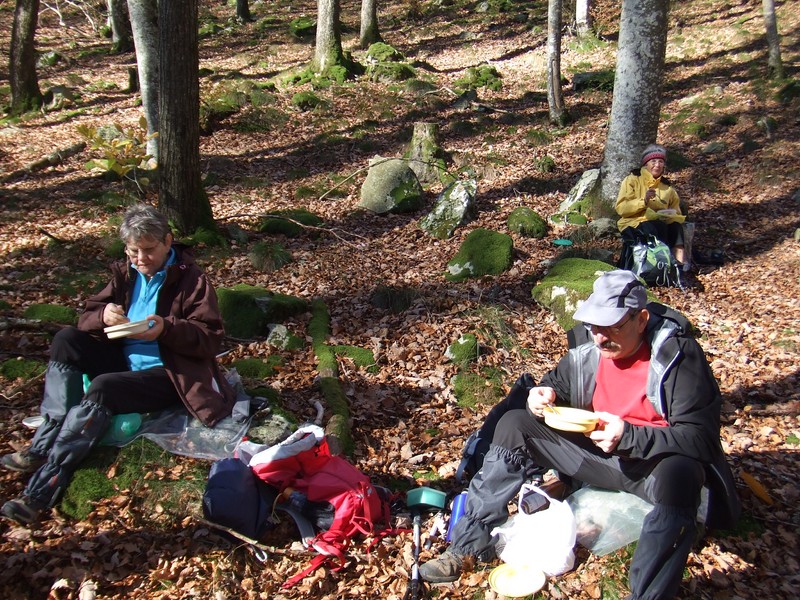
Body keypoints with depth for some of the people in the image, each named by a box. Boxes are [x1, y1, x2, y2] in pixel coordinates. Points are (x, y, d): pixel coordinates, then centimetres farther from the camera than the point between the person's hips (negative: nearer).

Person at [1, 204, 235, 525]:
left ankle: (43, 489, -26)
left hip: (168, 374, -7)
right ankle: (44, 445, -13)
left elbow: (211, 338, -15)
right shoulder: (126, 273, 8)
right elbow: (86, 318, 8)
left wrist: (166, 329, -31)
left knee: (102, 388, -30)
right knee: (66, 340, -9)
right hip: (125, 361, 7)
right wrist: (103, 316, -17)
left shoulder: (190, 278, -10)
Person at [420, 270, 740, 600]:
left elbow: (699, 437, -23)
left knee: (677, 475, -41)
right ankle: (469, 545, -1)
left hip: (656, 464, -5)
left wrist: (629, 436, -36)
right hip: (597, 452, 6)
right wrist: (544, 396, -12)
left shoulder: (679, 354, -19)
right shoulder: (588, 351, -4)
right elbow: (557, 383, 14)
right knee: (514, 424, -4)